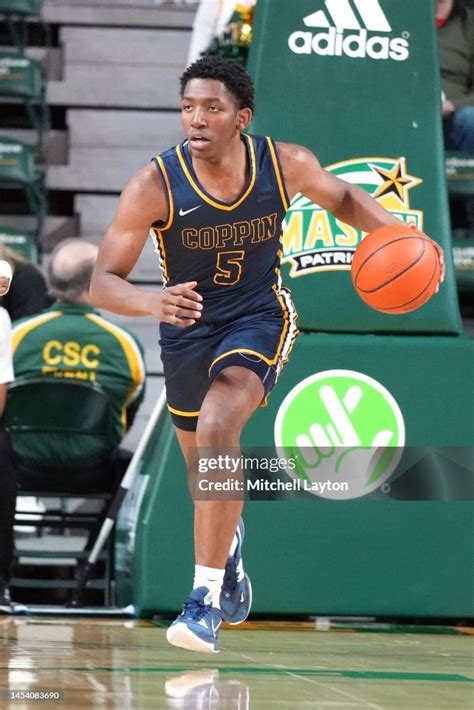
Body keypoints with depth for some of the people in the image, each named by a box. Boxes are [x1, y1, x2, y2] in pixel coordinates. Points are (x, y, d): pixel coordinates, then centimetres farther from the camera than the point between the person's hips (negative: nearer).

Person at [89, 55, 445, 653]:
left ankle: (206, 600, -26)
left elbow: (342, 198, 6)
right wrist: (152, 303, -44)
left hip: (259, 317, -2)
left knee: (217, 426, -29)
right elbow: (103, 282, -23)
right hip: (186, 326, 2)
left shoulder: (285, 165, -17)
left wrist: (396, 232, -12)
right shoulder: (154, 185, -23)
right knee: (204, 462, 19)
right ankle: (228, 546, 56)